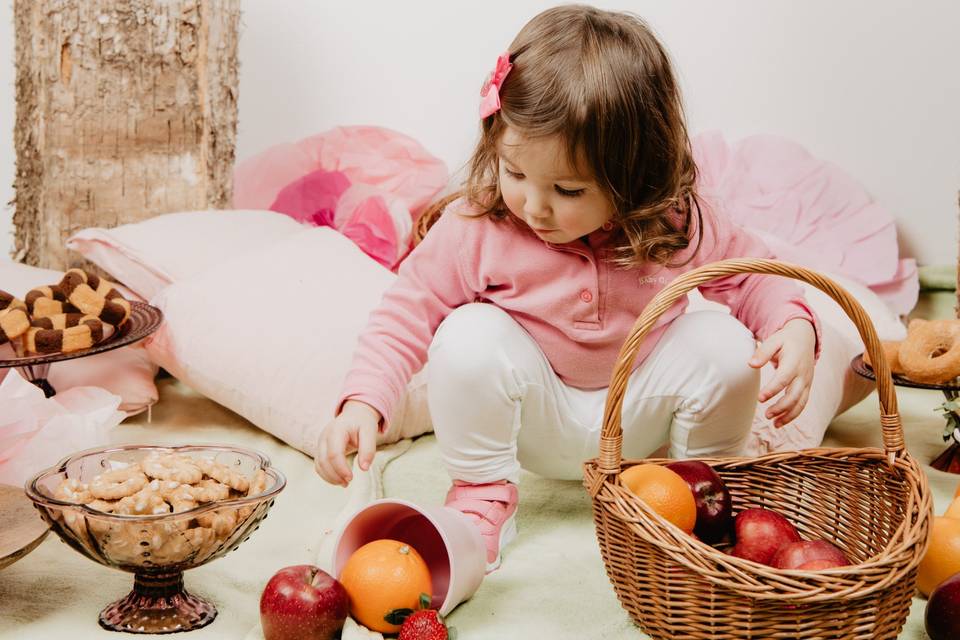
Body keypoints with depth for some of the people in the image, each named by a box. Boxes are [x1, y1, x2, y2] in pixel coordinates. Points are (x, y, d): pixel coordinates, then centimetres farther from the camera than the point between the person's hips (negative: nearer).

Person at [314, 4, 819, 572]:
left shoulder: (681, 224, -19)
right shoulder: (474, 227, -23)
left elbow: (751, 277, -5)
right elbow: (409, 312, -16)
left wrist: (796, 329, -26)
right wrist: (362, 404, -30)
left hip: (638, 418, 2)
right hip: (537, 421, -1)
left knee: (723, 342, -24)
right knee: (469, 337, -30)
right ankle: (482, 495, -5)